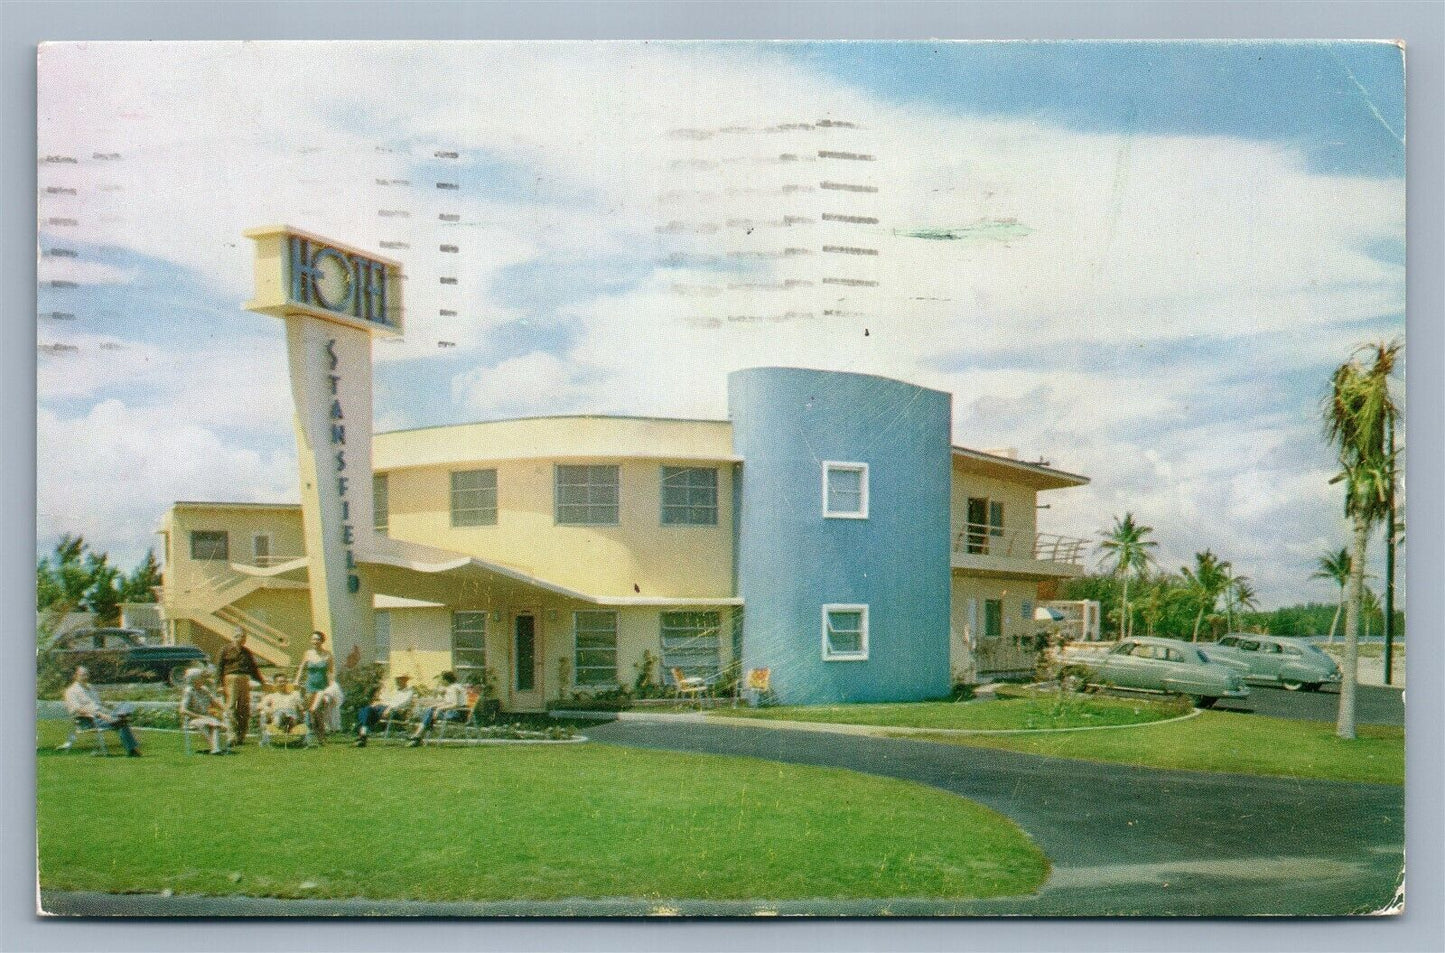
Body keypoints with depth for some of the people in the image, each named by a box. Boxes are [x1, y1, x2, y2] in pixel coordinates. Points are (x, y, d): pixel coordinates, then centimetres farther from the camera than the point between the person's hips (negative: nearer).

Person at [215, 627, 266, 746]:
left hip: (245, 681, 5)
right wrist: (220, 684, -9)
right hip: (231, 679, -5)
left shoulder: (247, 652, 22)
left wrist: (262, 682, 18)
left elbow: (253, 669, 26)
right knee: (231, 708, -11)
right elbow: (219, 667, 0)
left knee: (245, 709, 3)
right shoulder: (225, 650, 6)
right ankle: (231, 736, -15)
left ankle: (241, 737, 8)